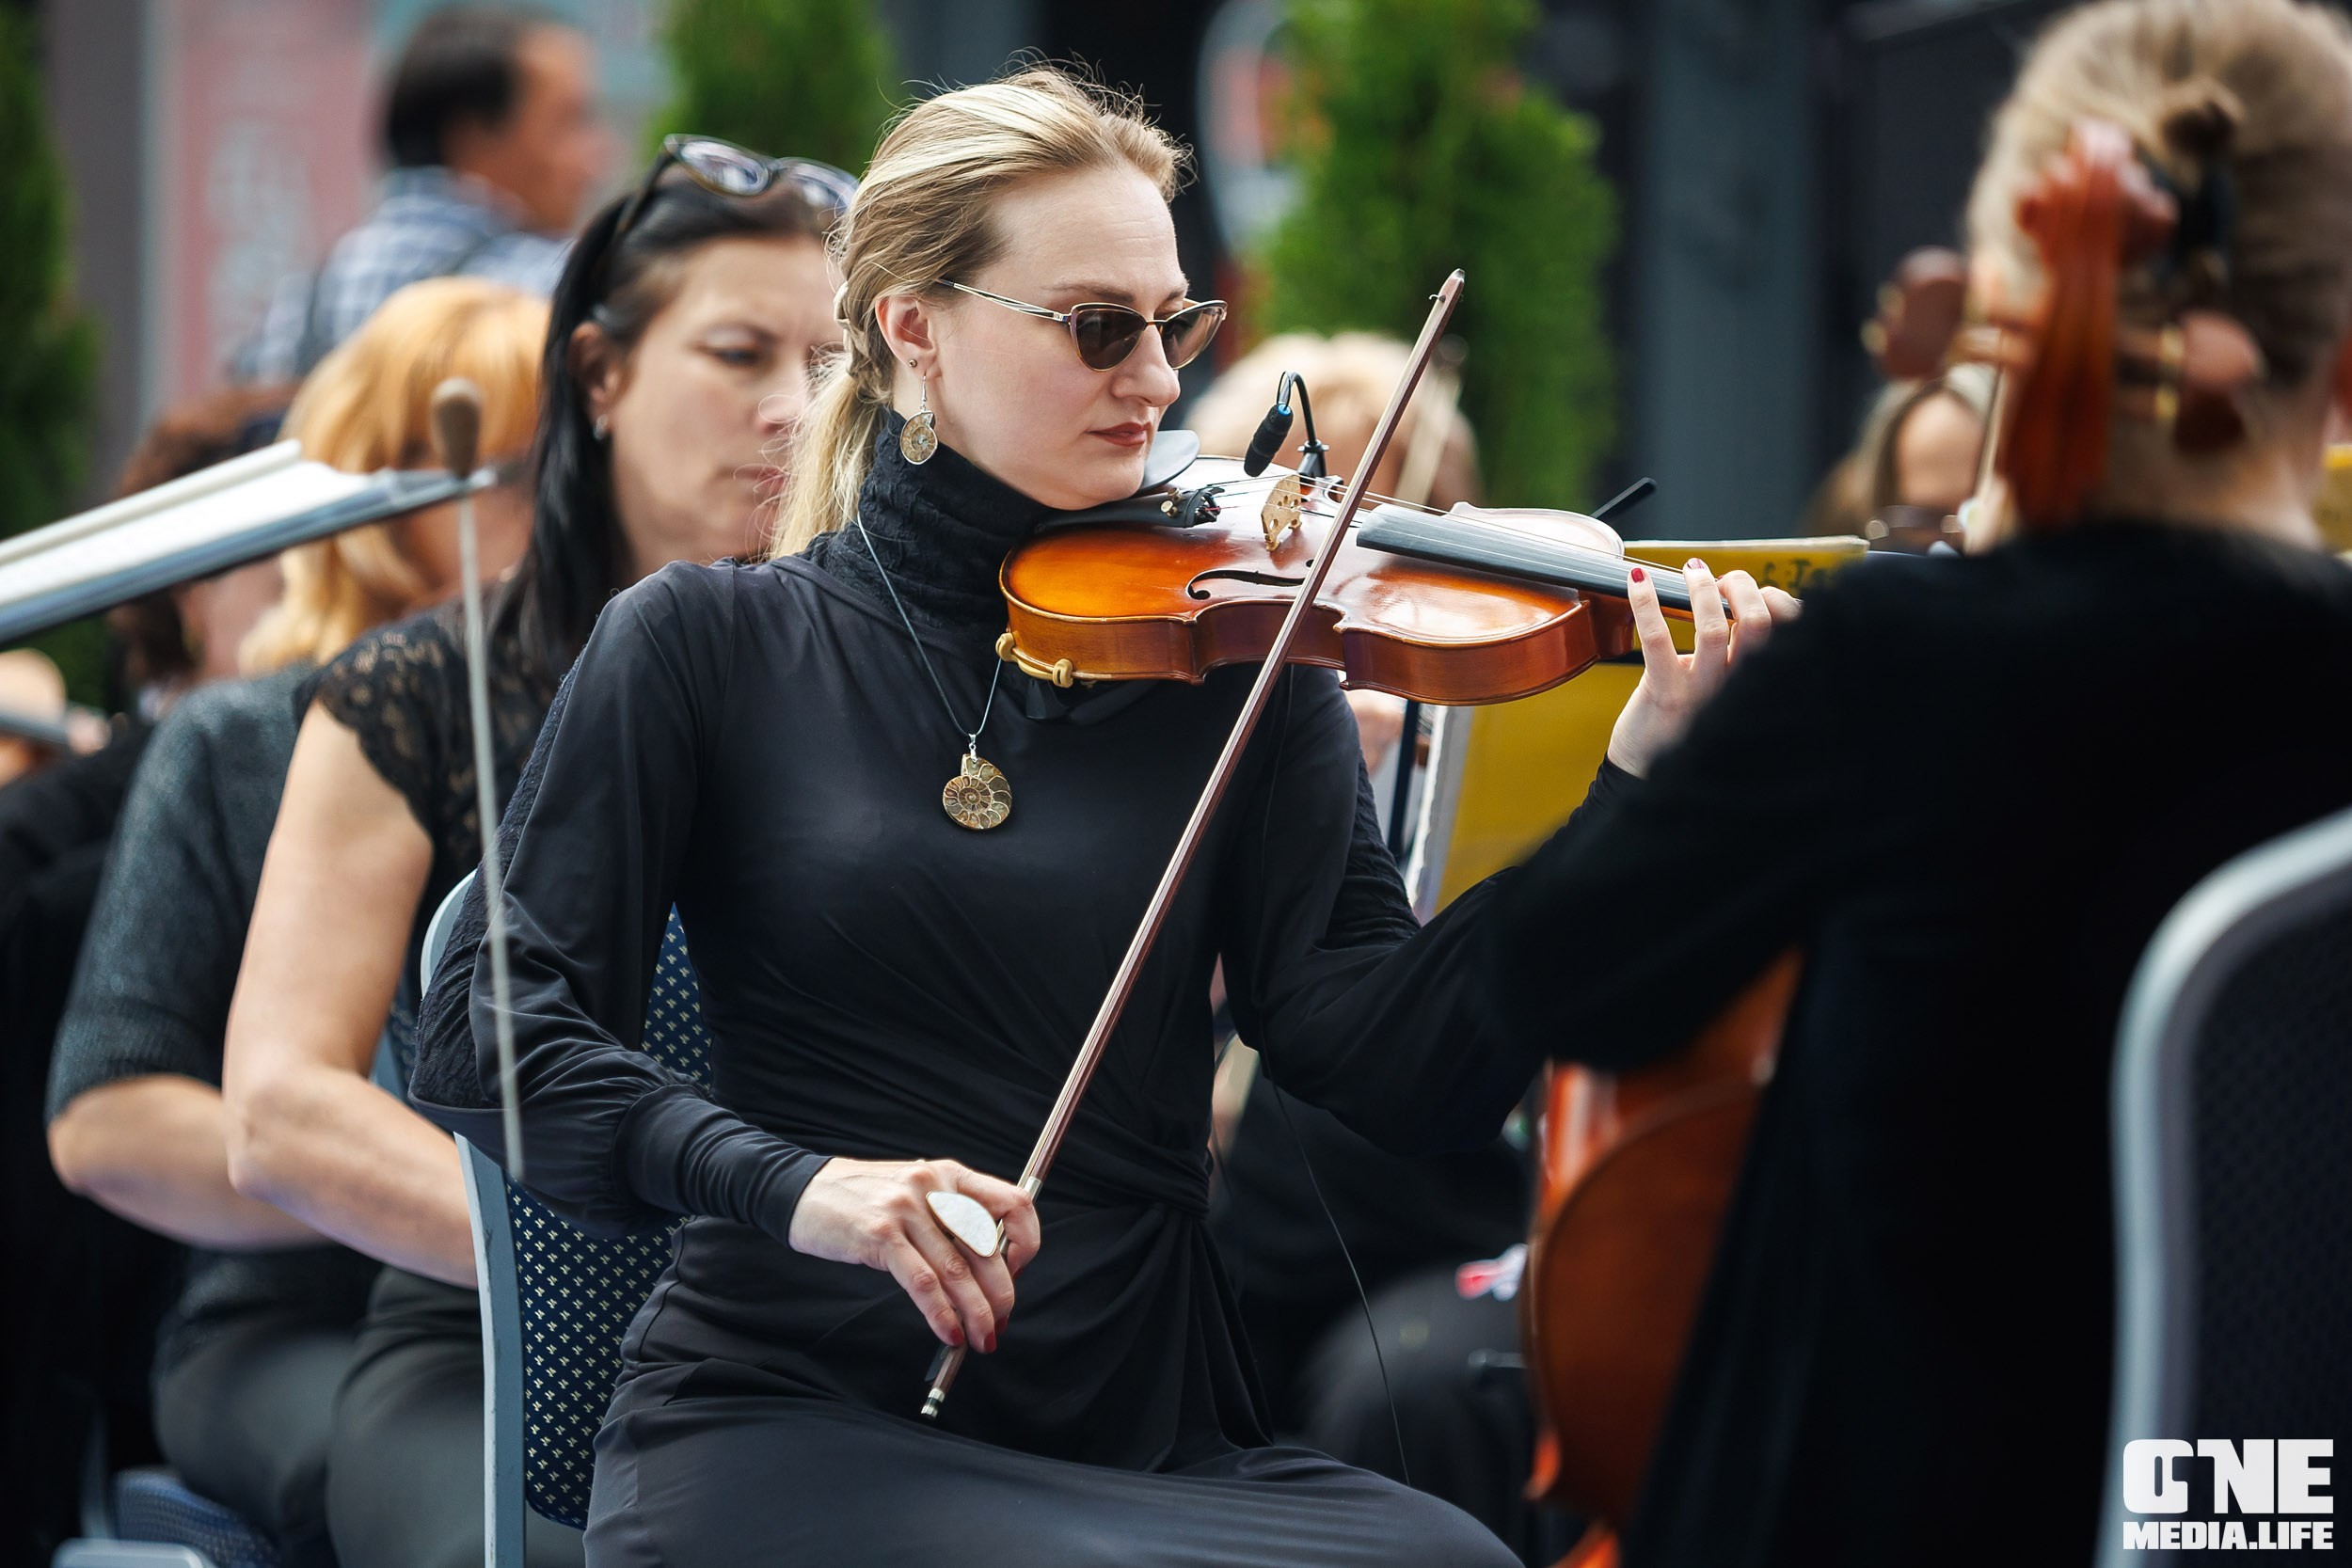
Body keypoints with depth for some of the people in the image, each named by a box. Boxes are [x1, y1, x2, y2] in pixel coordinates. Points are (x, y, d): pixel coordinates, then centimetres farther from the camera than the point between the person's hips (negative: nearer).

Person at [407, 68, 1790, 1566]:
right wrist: (793, 1184, -19)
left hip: (1150, 1431, 3)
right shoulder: (713, 645, 5)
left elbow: (1391, 1060, -3)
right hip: (792, 1429, -3)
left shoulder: (1233, 656, 9)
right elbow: (492, 1033, -2)